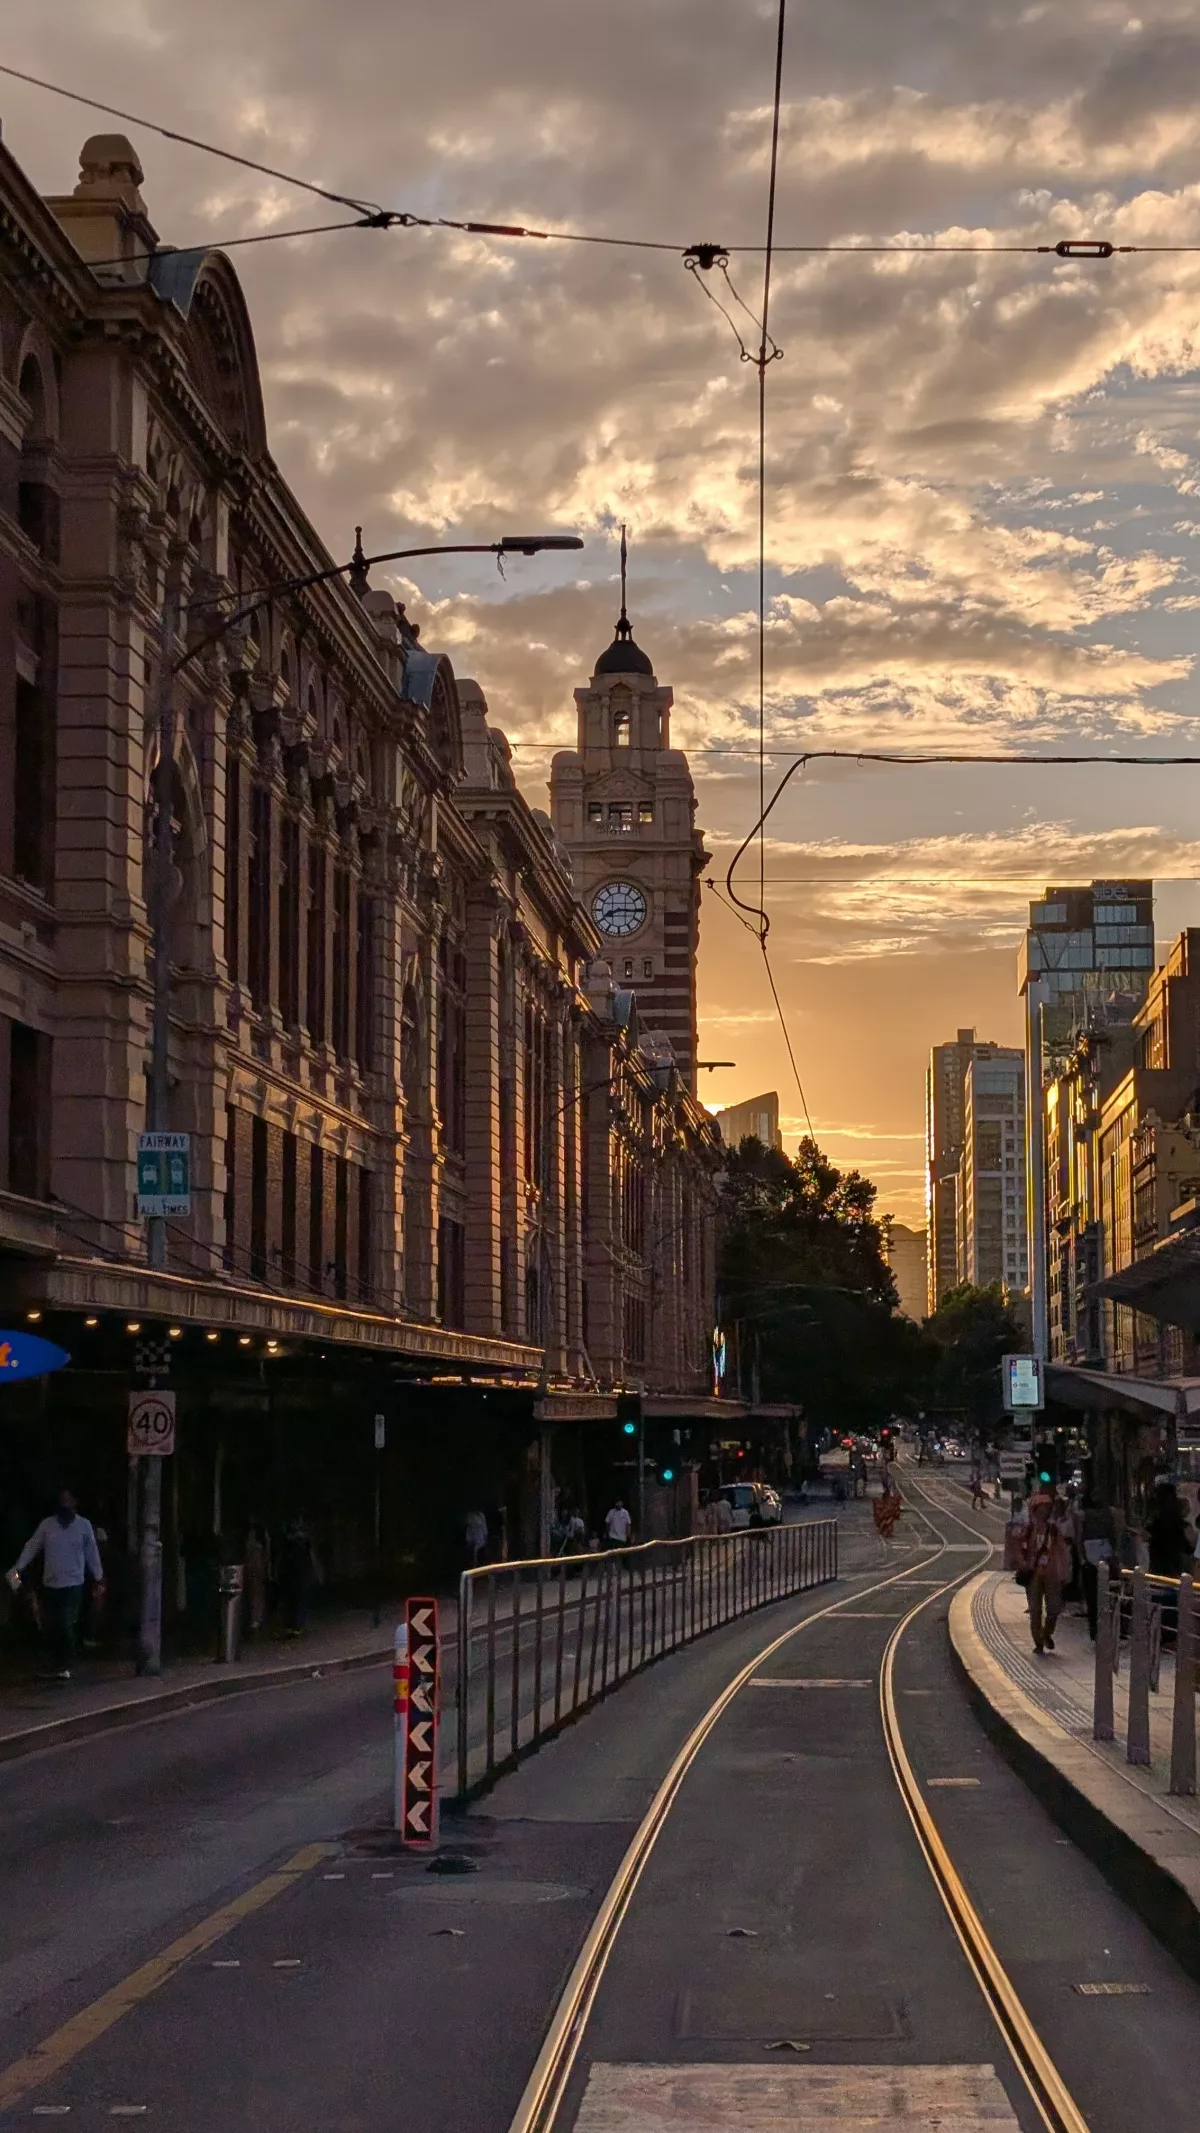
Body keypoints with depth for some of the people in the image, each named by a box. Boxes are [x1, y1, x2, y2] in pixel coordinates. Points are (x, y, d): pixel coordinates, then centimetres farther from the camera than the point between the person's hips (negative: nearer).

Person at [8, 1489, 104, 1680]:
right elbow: (31, 1547, 5)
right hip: (49, 1585, 2)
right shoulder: (47, 1524, 4)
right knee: (50, 1627, 5)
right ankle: (55, 1664, 19)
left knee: (66, 1627, -8)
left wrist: (99, 1581, 5)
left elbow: (92, 1554, 5)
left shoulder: (84, 1525, 1)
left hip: (73, 1585, -2)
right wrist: (17, 1568, -5)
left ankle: (64, 1666, 4)